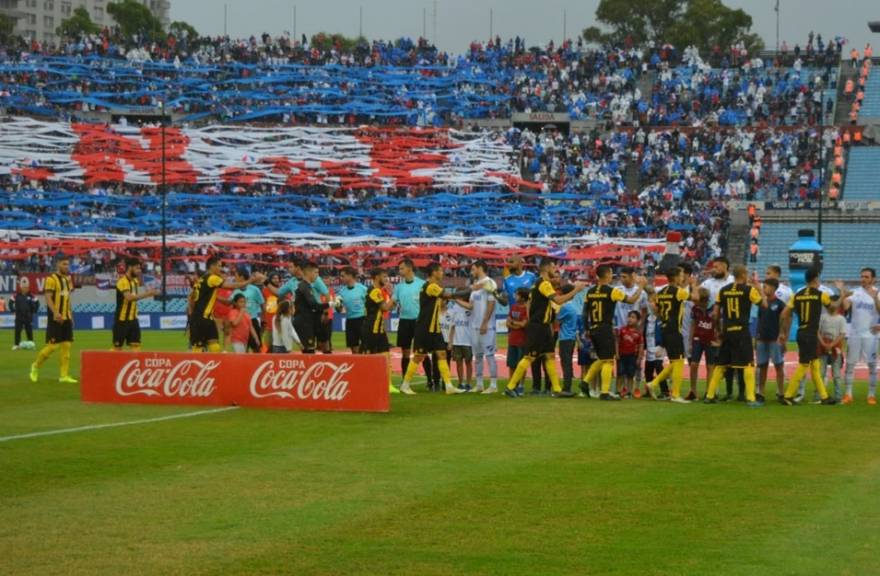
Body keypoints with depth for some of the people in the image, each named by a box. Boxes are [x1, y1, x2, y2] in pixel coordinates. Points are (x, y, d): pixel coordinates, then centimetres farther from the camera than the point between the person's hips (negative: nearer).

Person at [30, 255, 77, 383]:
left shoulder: (68, 279, 15)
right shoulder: (51, 279, -9)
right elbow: (48, 297, -16)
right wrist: (56, 313, -28)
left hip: (67, 318, 7)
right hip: (55, 318, -7)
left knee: (67, 345, 3)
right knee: (52, 345, -8)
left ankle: (64, 375, 5)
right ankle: (36, 366, 14)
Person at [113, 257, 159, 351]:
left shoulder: (135, 281, 10)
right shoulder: (123, 282, -18)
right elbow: (129, 297, -33)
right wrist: (147, 294, -35)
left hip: (133, 318, 8)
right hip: (122, 319, -8)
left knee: (136, 345, 3)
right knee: (117, 347, 0)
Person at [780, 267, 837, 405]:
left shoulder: (797, 295, 6)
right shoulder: (820, 295, -6)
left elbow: (785, 314, 3)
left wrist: (784, 332, 14)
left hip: (801, 333, 6)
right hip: (811, 334, -6)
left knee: (815, 365, 13)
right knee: (803, 365, -3)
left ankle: (824, 396, 18)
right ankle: (788, 396, -5)